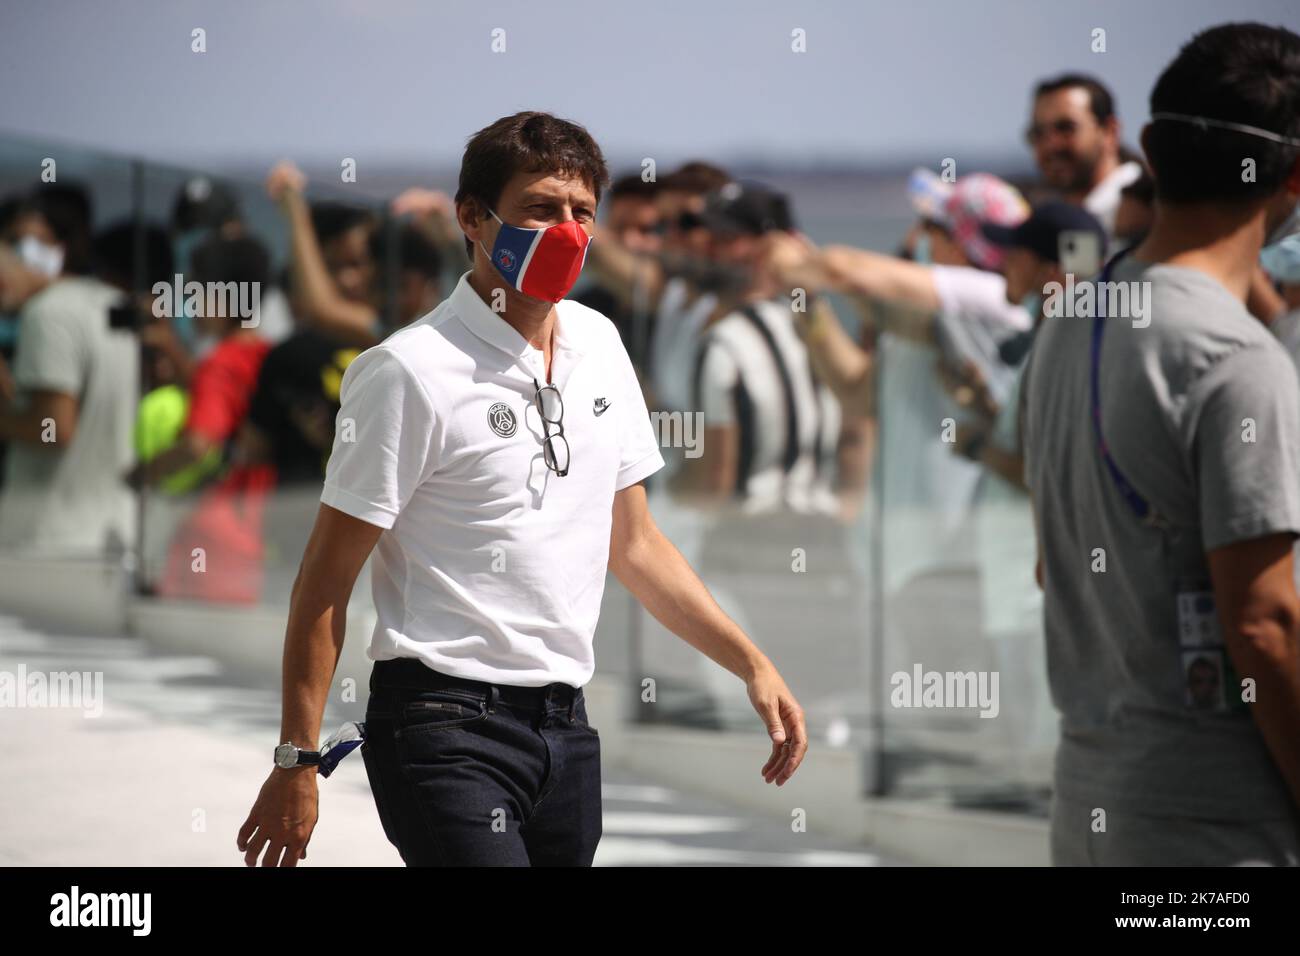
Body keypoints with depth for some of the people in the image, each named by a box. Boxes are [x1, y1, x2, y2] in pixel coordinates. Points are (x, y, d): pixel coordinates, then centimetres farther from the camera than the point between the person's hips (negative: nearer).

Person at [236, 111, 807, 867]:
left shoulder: (601, 345, 12)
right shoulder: (412, 371, -10)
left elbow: (633, 543, 21)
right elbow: (325, 584, -9)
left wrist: (753, 664, 15)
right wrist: (297, 762, -13)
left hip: (565, 722, 7)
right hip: (446, 720, -7)